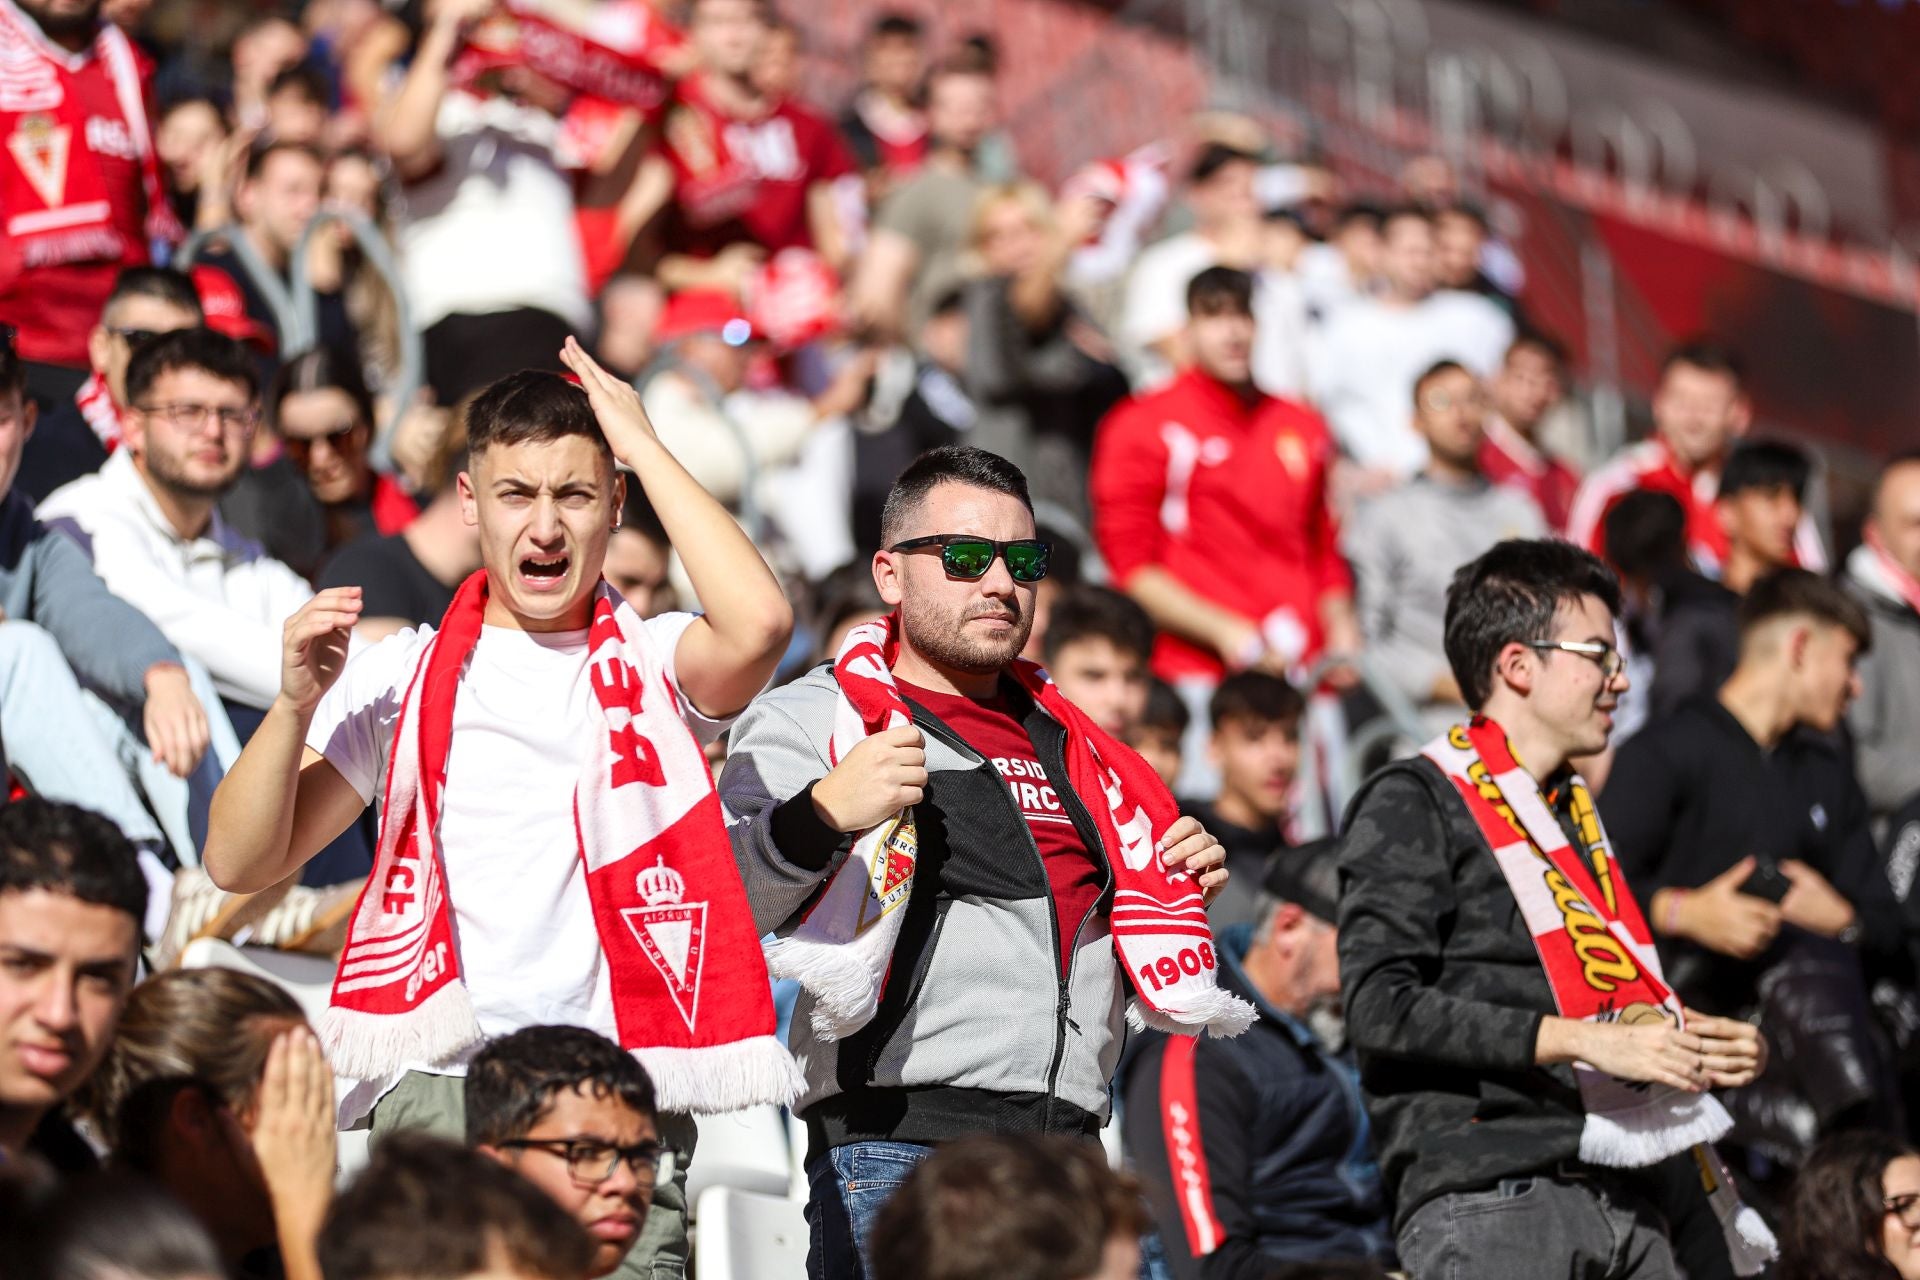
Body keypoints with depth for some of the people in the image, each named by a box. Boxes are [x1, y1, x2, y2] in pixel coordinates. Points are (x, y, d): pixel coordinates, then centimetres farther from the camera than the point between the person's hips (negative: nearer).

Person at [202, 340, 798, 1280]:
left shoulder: (655, 665, 10)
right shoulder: (404, 674, 13)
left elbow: (759, 623, -15)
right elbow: (238, 866, 10)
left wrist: (645, 447, -3)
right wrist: (295, 704, -7)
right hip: (436, 1094, 1)